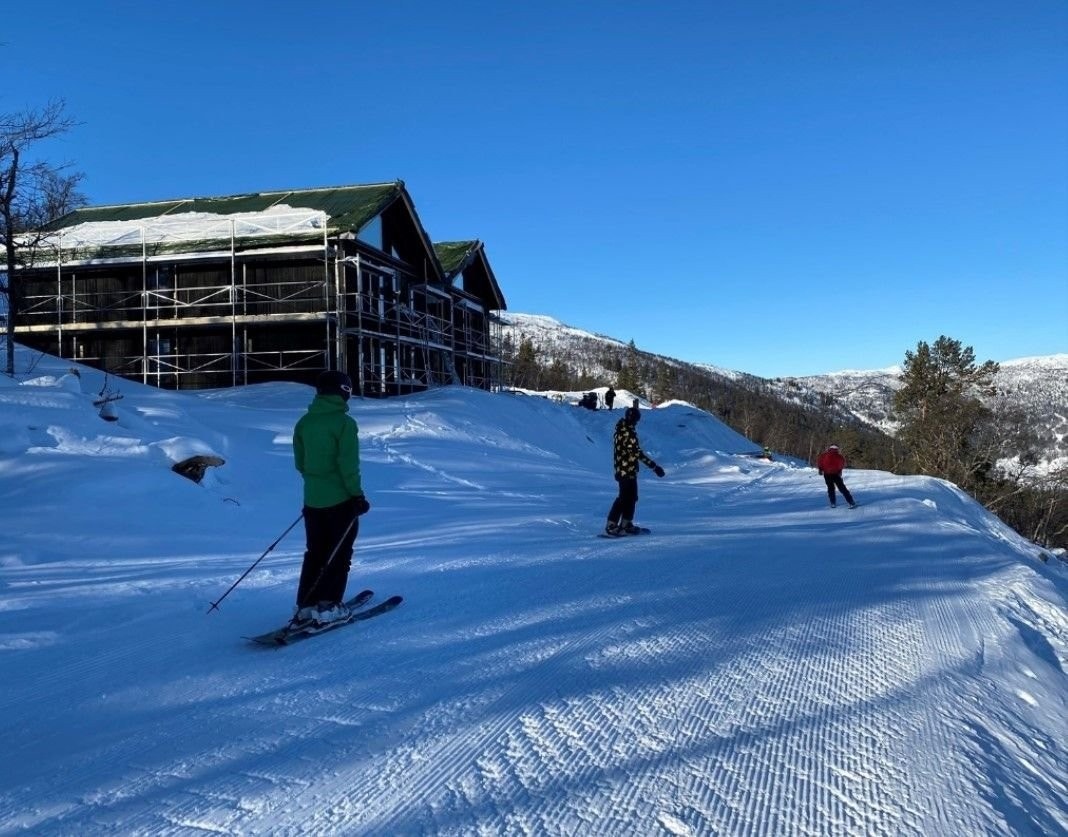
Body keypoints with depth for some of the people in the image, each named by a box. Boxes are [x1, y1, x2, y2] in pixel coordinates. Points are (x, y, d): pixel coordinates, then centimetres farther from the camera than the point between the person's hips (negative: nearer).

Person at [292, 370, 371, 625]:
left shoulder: (304, 422, 4)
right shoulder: (344, 422, -15)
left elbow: (299, 462, 10)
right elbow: (348, 464, -18)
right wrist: (357, 494, -10)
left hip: (312, 499, 6)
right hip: (340, 499, -6)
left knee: (315, 553, 16)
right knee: (339, 554, 5)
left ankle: (306, 606, 17)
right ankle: (328, 606, 5)